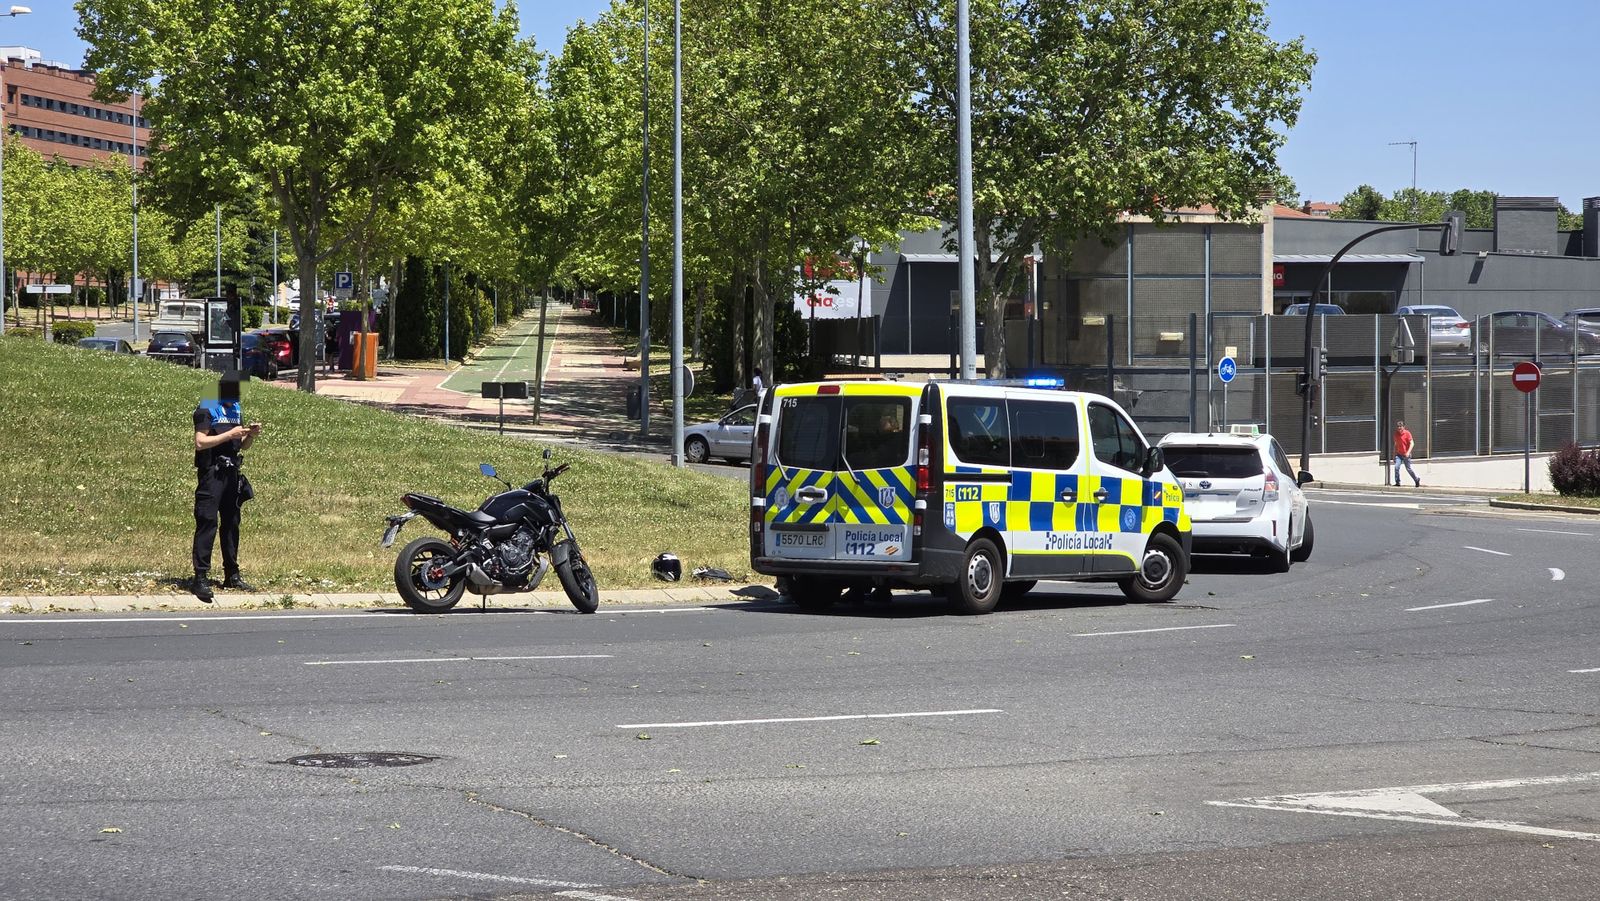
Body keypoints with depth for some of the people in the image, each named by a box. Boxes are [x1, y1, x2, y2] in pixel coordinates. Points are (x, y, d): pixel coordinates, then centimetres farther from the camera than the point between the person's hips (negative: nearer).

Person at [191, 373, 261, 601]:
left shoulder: (235, 409, 17)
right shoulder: (207, 410, -7)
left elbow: (243, 446, 22)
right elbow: (200, 442, -17)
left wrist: (251, 435, 1)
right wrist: (230, 434, -20)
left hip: (231, 473, 8)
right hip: (211, 473, -8)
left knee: (231, 523, 12)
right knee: (207, 523, -12)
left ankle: (232, 575, 20)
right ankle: (200, 578, -14)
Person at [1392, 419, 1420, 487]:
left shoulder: (1407, 433, -11)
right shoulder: (1396, 434, 5)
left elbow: (1411, 443, -14)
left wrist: (1408, 452, -25)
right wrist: (1394, 455, 15)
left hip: (1406, 454, -4)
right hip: (1399, 454, 4)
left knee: (1408, 469, 3)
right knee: (1396, 467, -14)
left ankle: (1417, 480, 24)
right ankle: (1397, 483, -8)